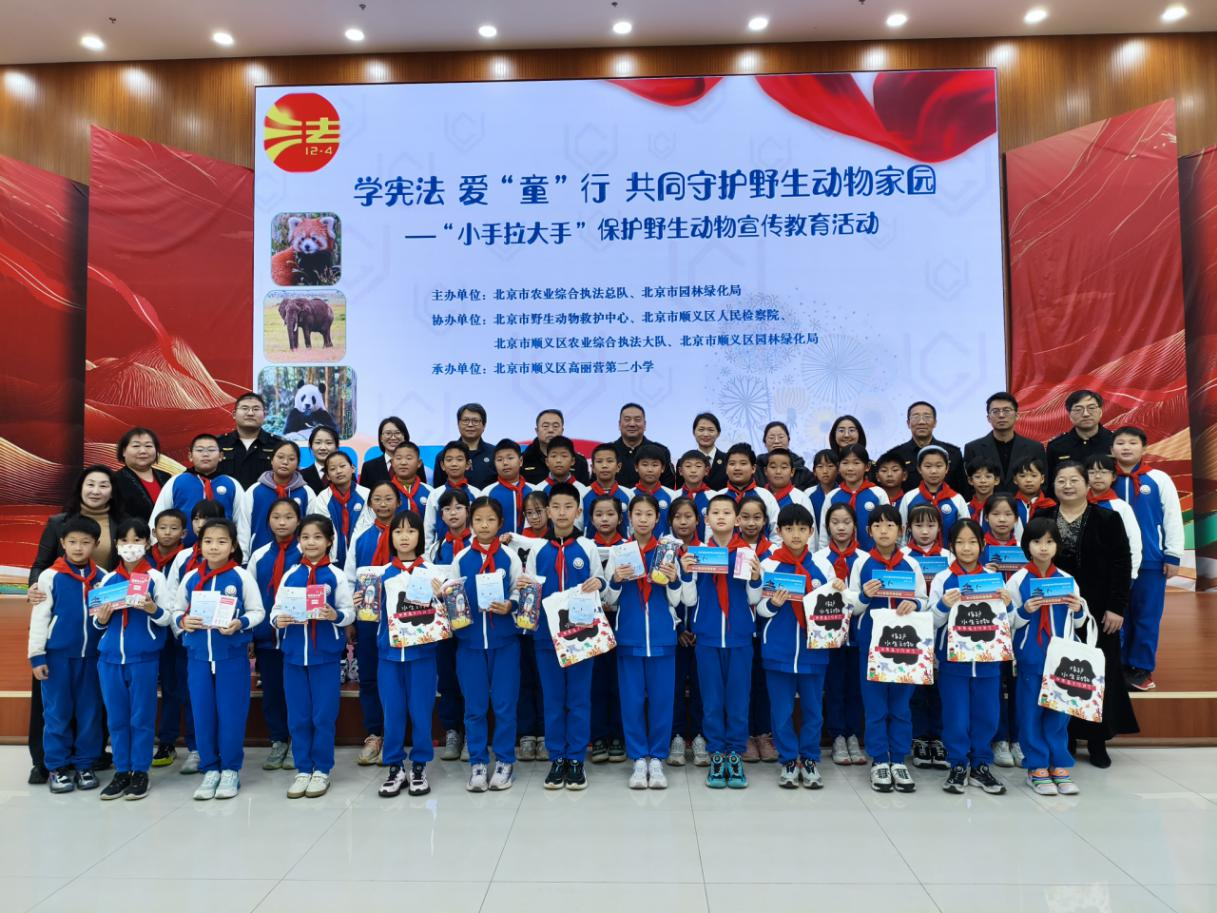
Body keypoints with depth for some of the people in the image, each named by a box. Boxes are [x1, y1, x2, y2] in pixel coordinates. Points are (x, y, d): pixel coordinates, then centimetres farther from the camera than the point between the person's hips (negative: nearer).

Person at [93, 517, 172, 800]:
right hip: (110, 656, 4)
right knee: (116, 717, 10)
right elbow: (98, 621, 15)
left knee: (141, 716, 3)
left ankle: (140, 771, 13)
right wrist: (101, 619, -7)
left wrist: (153, 609, -24)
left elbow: (168, 617, -4)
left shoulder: (155, 578, -2)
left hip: (144, 657, -4)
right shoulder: (108, 579, 8)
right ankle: (121, 771, 20)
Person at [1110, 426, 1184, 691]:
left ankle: (1142, 669, 14)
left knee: (1147, 617, 4)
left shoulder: (1159, 479, -1)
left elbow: (1173, 517, 0)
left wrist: (1173, 556, -2)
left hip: (1151, 561, -1)